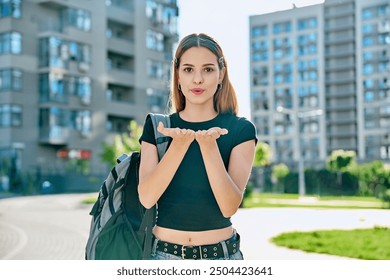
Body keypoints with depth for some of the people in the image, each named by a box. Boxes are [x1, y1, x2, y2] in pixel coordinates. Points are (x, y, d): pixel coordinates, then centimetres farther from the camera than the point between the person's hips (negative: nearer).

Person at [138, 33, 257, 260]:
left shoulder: (240, 130, -5)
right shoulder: (156, 126, 0)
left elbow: (230, 207, -15)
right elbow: (147, 198, -12)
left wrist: (209, 145, -26)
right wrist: (180, 143, -23)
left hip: (221, 252, -1)